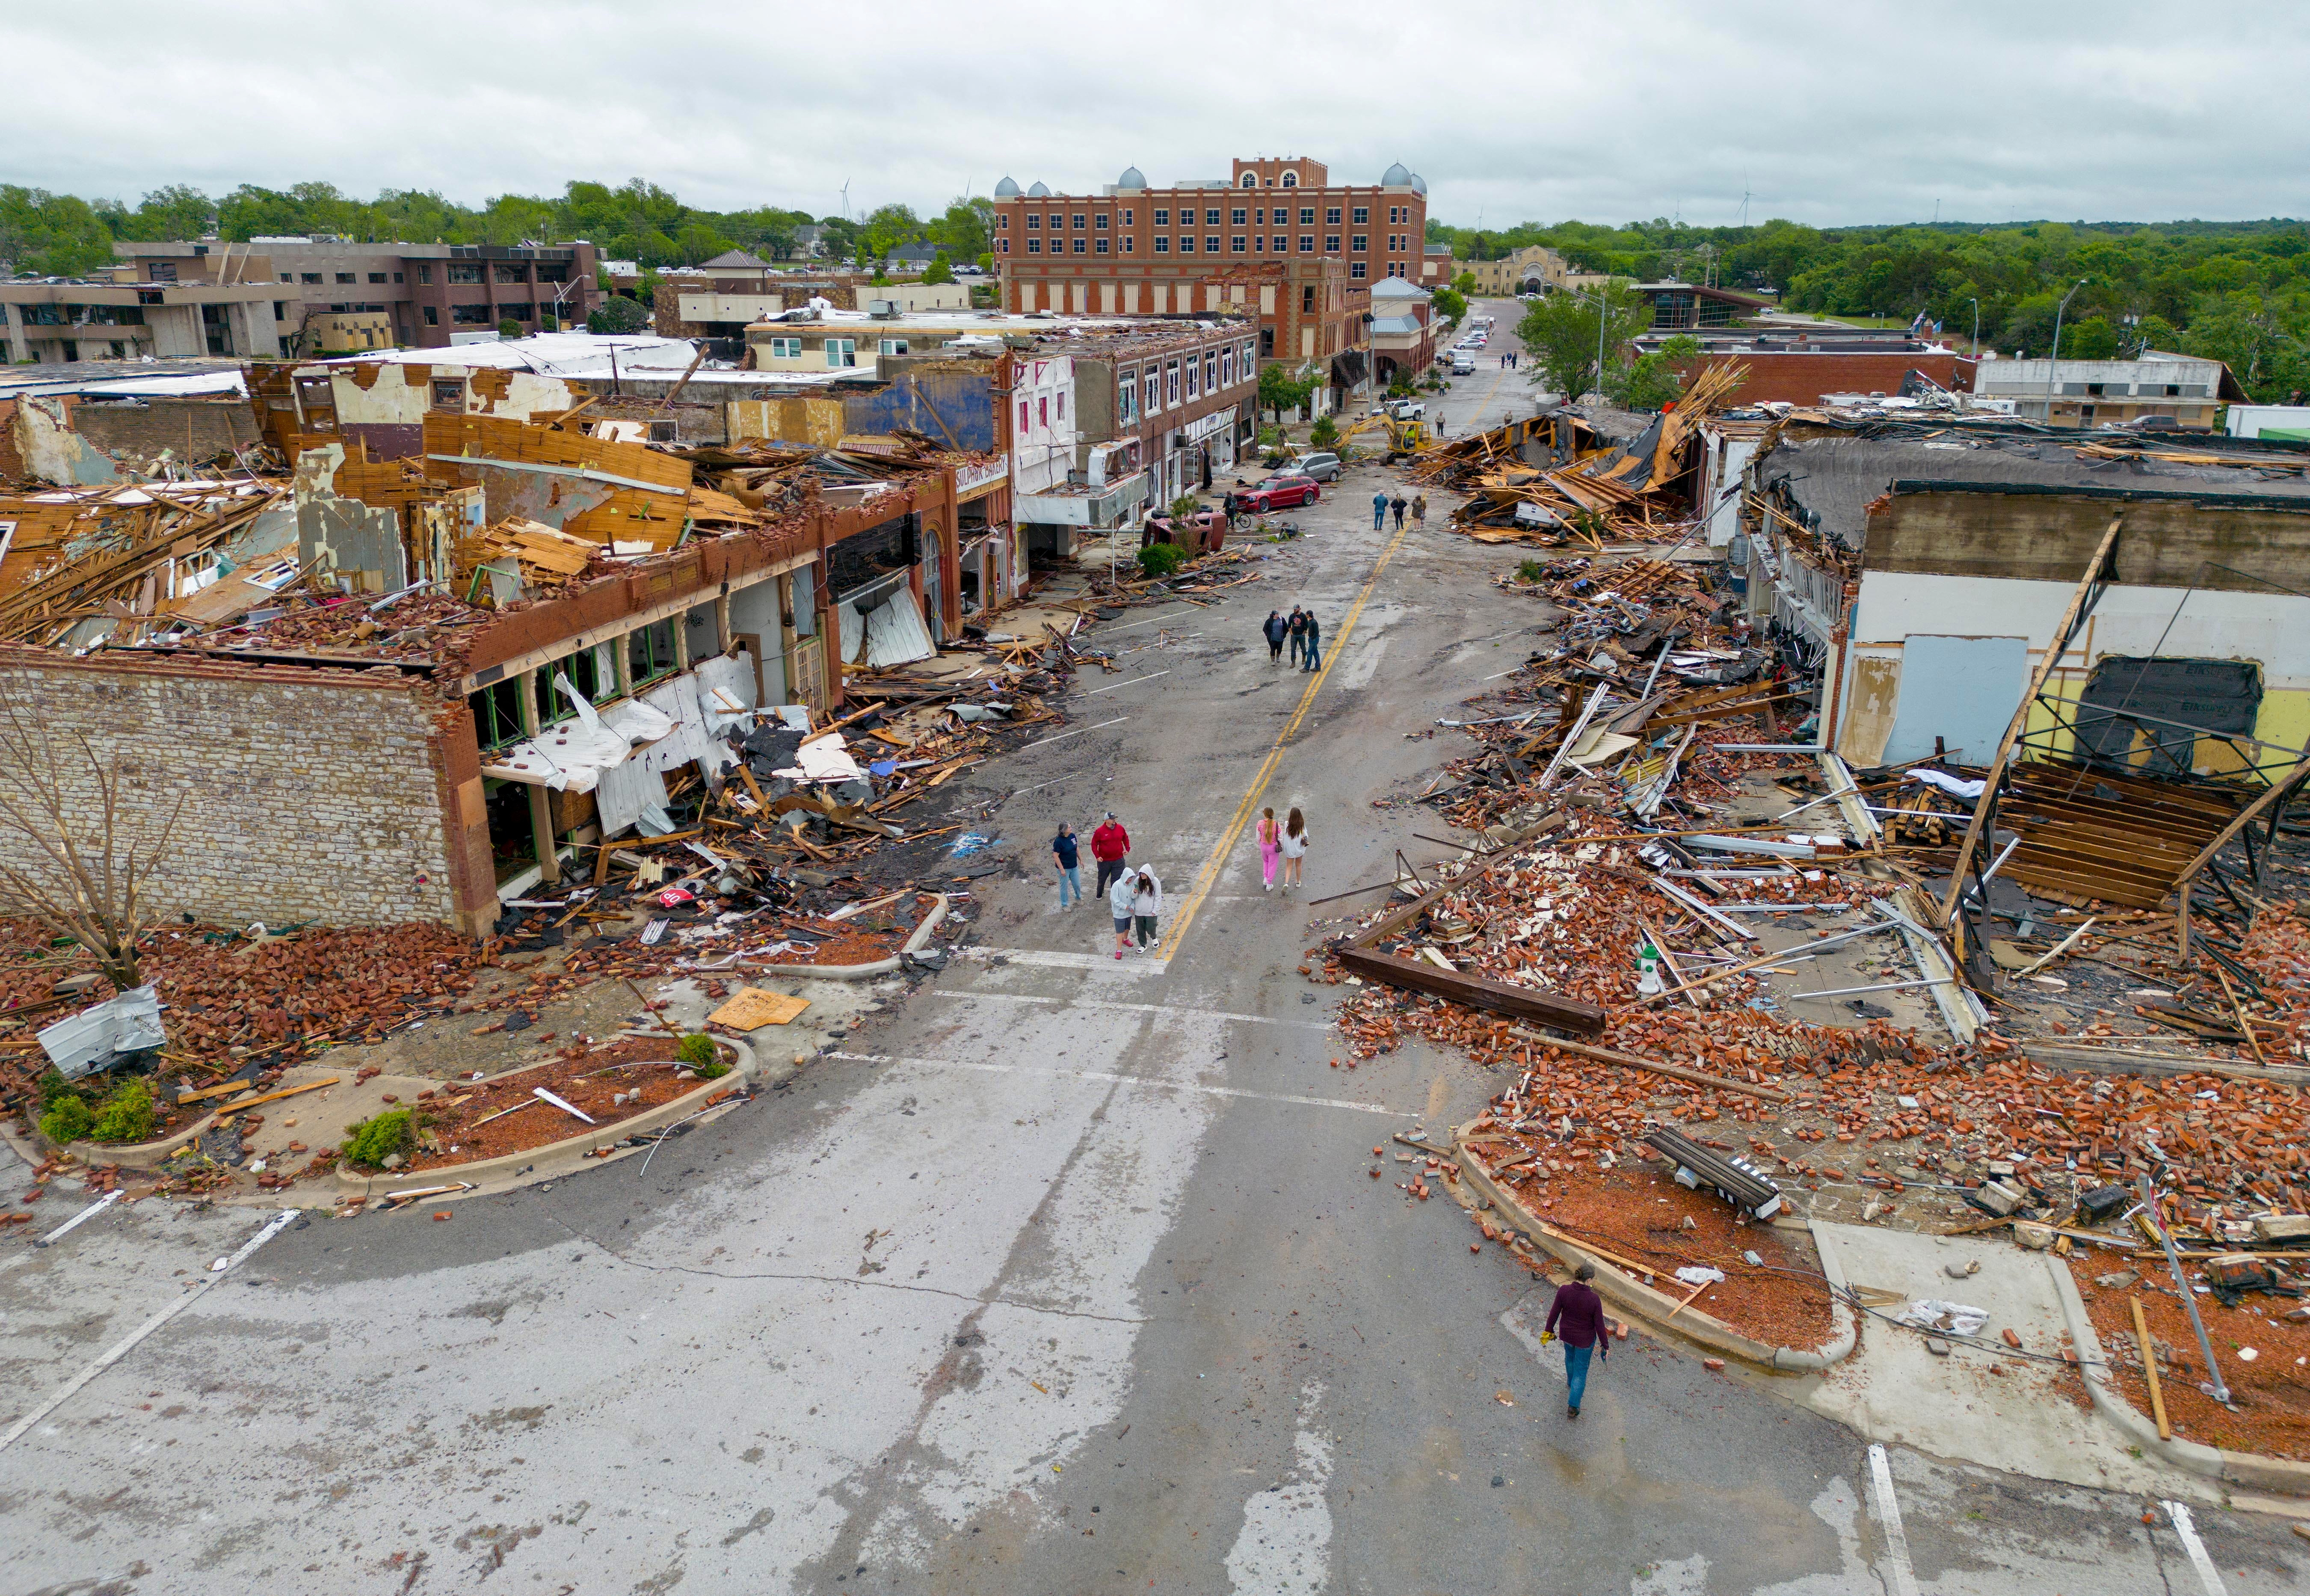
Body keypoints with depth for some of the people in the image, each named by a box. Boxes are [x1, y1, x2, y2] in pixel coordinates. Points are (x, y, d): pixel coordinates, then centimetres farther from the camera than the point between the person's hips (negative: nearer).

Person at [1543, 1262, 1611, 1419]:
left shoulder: (1564, 1290, -23)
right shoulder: (1594, 1299, -30)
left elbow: (1554, 1313, -11)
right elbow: (1599, 1325, -18)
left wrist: (1549, 1330, 6)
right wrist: (1605, 1345, -3)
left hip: (1566, 1334, 3)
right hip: (1585, 1339, -3)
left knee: (1570, 1356, 34)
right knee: (1581, 1370, 18)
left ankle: (1571, 1384, 60)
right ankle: (1573, 1407, 22)